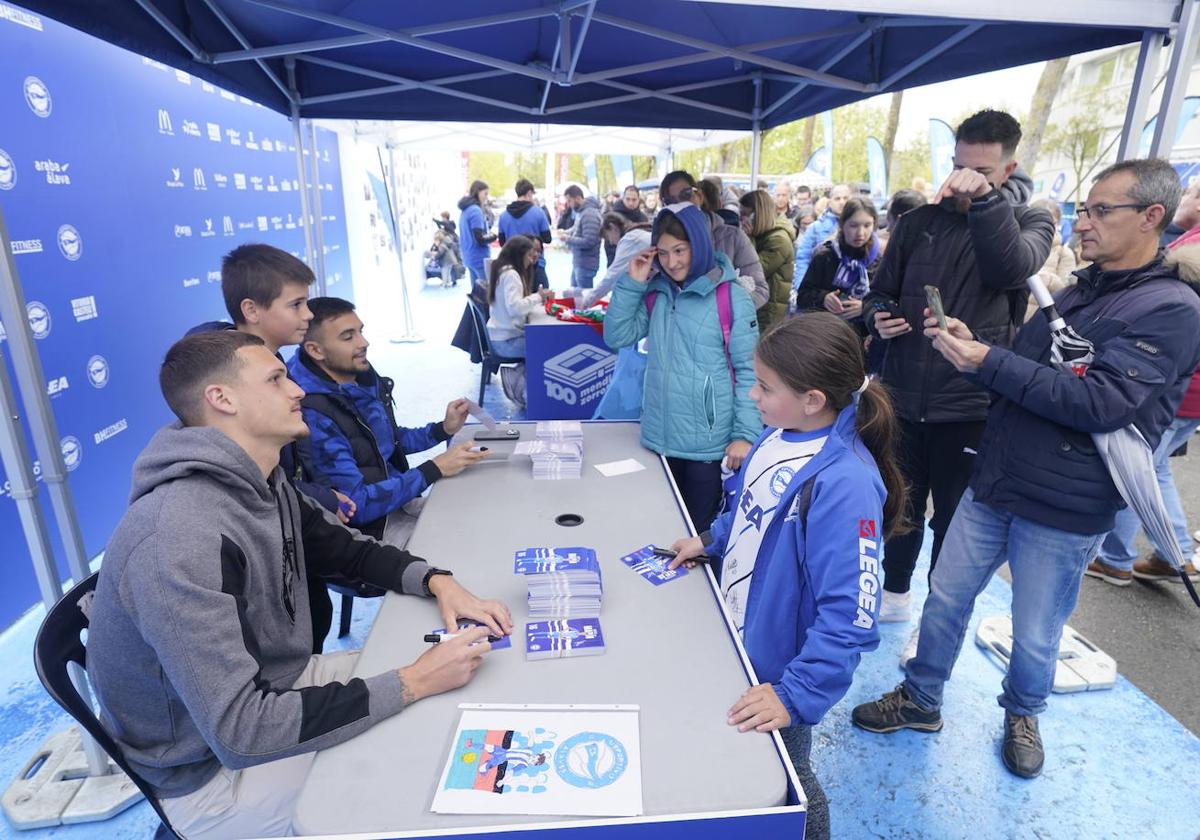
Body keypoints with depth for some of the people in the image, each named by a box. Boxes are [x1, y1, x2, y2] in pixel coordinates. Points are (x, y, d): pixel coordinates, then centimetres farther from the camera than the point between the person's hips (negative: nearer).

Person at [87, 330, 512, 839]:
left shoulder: (263, 483, -5)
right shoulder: (183, 539, -33)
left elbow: (345, 547, 8)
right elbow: (240, 730, -33)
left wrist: (437, 581, -10)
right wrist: (413, 683, -31)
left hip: (275, 689, 8)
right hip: (216, 768, -7)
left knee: (455, 701, 6)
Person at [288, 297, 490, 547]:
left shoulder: (365, 377, 1)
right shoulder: (314, 416, -24)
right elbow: (356, 506, -24)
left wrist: (444, 429, 2)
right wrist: (435, 469, -23)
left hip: (401, 498, 8)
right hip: (372, 526, -8)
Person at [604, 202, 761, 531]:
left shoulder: (731, 298, -9)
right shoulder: (654, 293, 5)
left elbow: (749, 371, -9)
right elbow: (616, 337, 3)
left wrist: (745, 433, -15)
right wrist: (632, 283, -5)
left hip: (708, 444, -4)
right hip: (659, 439, 5)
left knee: (699, 533, 12)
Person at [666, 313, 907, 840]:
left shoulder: (843, 482, -32)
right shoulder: (778, 434, -8)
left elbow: (849, 614, -29)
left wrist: (797, 693, -28)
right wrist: (711, 541, 13)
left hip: (779, 665, -7)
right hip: (737, 640, 7)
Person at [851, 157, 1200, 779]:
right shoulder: (1075, 290, 9)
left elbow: (1102, 401, -24)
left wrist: (987, 361, -26)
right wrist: (967, 344, -6)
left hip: (1064, 511, -5)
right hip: (993, 482, 6)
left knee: (1036, 636, 13)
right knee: (945, 597, 13)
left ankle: (1022, 715, 42)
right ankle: (920, 701, 33)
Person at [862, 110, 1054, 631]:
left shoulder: (1029, 222, -1)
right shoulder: (919, 222, 7)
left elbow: (1013, 268, -23)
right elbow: (881, 292, 13)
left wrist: (985, 199, -34)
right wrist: (879, 317, -9)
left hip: (970, 405, -3)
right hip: (902, 395, 3)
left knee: (954, 519, 11)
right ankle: (894, 595, 39)